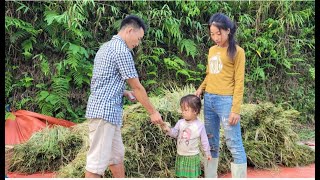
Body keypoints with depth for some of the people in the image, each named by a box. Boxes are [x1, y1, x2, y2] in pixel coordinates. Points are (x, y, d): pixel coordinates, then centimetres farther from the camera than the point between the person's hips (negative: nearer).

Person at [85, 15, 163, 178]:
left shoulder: (106, 47, 17)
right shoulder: (122, 50, -14)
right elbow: (137, 87, -10)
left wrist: (125, 93, 13)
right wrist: (153, 112, -1)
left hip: (107, 111, 10)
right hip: (104, 112, -10)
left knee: (116, 155, 18)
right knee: (97, 161, -7)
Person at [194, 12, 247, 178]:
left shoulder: (237, 51, -5)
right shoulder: (212, 50, 13)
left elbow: (239, 83, -8)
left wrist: (235, 109, -15)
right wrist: (201, 88, 3)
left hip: (226, 101, -7)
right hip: (208, 100, 7)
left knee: (234, 144, -4)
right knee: (211, 143, 12)